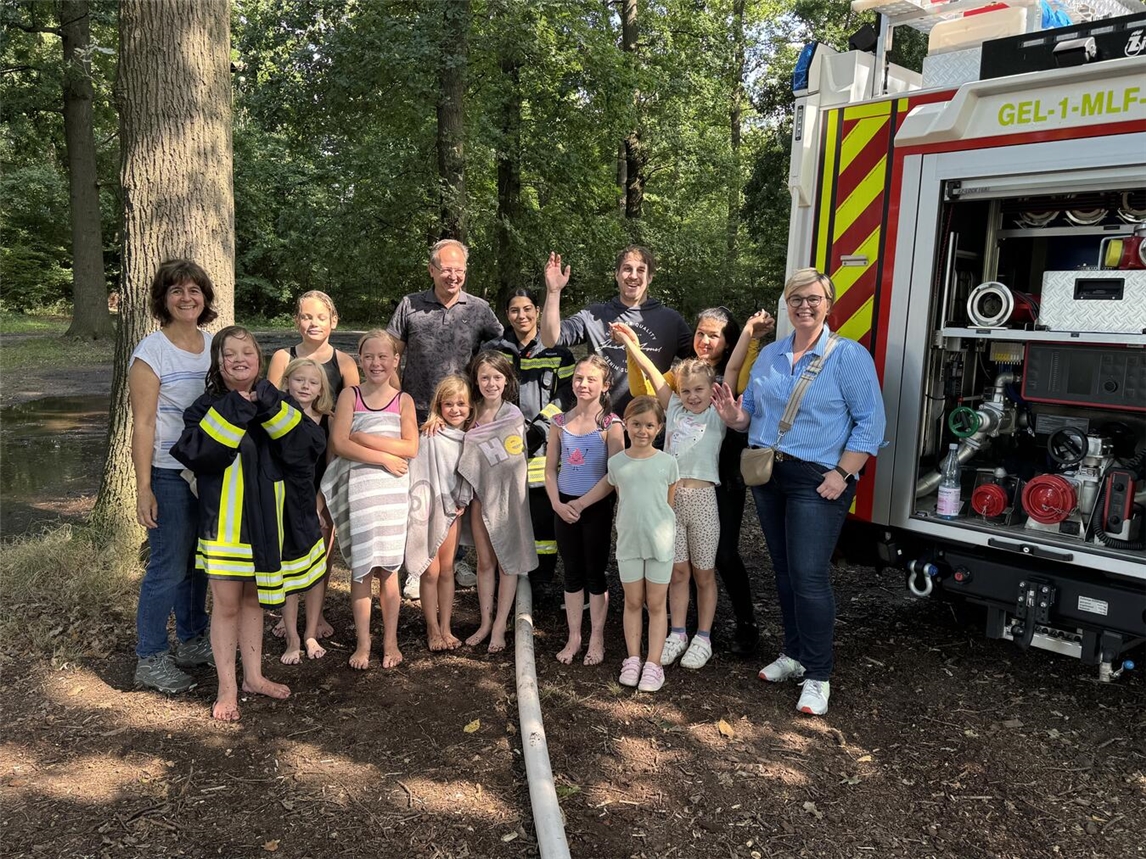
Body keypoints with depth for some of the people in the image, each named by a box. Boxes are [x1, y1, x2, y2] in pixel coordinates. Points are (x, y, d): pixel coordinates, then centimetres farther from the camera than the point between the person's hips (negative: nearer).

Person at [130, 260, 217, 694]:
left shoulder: (215, 345, 6)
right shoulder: (151, 352, -11)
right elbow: (143, 425, -13)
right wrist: (143, 489, -15)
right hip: (170, 474, -6)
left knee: (197, 562, 16)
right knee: (168, 568, 0)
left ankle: (193, 641, 32)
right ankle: (150, 661, 14)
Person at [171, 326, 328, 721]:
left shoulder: (277, 404, 2)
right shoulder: (207, 408, -6)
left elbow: (312, 444, -13)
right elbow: (196, 452, -25)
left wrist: (271, 407, -22)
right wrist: (235, 409, -25)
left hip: (267, 520, 3)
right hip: (225, 522, -3)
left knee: (254, 599, 17)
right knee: (226, 604, 3)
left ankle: (253, 676, 31)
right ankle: (227, 688, 17)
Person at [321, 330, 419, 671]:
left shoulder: (403, 400, 4)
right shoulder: (350, 396, 2)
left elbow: (411, 448, -7)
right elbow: (339, 444, -8)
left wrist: (364, 438, -11)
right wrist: (384, 458, -13)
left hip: (392, 490, 0)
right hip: (356, 487, 0)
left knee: (387, 567, 6)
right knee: (360, 568, 4)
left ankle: (390, 640, 18)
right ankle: (363, 642, 15)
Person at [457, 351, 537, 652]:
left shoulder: (514, 415, -8)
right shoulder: (473, 412, 2)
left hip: (508, 496, -3)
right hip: (481, 494, 4)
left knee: (507, 562, 6)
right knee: (484, 561, 11)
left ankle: (499, 627, 14)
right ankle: (485, 623, 23)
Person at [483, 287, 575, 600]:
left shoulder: (557, 352, 8)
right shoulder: (493, 350, 11)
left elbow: (566, 396, 3)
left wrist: (540, 426, -9)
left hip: (545, 448, -1)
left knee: (544, 515, -1)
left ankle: (539, 583, 12)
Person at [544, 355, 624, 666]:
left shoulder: (610, 424, -9)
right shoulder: (560, 422, 3)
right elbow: (550, 469, 6)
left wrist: (580, 504, -16)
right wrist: (557, 503, -8)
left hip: (596, 507, -4)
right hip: (564, 507, 4)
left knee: (595, 574, 7)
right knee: (572, 574, 12)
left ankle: (596, 639, 20)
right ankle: (573, 638, 23)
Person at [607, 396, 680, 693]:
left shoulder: (667, 462, -5)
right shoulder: (616, 463, 0)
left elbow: (670, 503, 3)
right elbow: (620, 501, 9)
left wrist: (664, 531, 4)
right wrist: (625, 531, 8)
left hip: (660, 542, -1)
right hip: (628, 542, 2)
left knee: (656, 604, 7)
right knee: (633, 602, 11)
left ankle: (653, 664, 13)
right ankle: (632, 660, 21)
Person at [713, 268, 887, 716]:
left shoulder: (849, 356, -7)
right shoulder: (769, 355, 12)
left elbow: (870, 422, -10)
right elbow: (752, 411, 18)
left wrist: (842, 474, -17)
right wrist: (734, 415, -6)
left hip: (816, 481, -6)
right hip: (767, 476, 6)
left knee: (809, 575, -8)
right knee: (784, 571, 14)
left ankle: (818, 676, 6)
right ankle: (794, 654, 30)